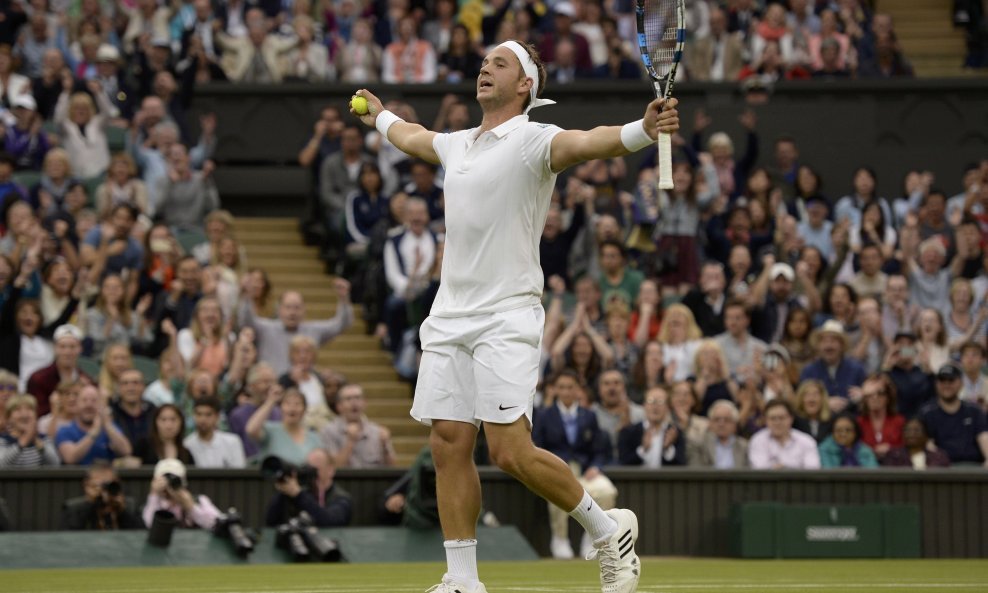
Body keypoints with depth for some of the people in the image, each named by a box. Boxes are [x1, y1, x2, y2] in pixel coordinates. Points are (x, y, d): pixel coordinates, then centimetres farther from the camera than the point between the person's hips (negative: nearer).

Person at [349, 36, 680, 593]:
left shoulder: (533, 139, -7)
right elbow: (413, 137, 41)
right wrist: (380, 116, 59)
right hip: (449, 317, 7)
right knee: (450, 445, 2)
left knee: (511, 452, -13)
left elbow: (588, 143, -29)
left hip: (506, 321, -7)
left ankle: (610, 529, 6)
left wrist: (644, 129, -48)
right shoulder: (458, 144, 16)